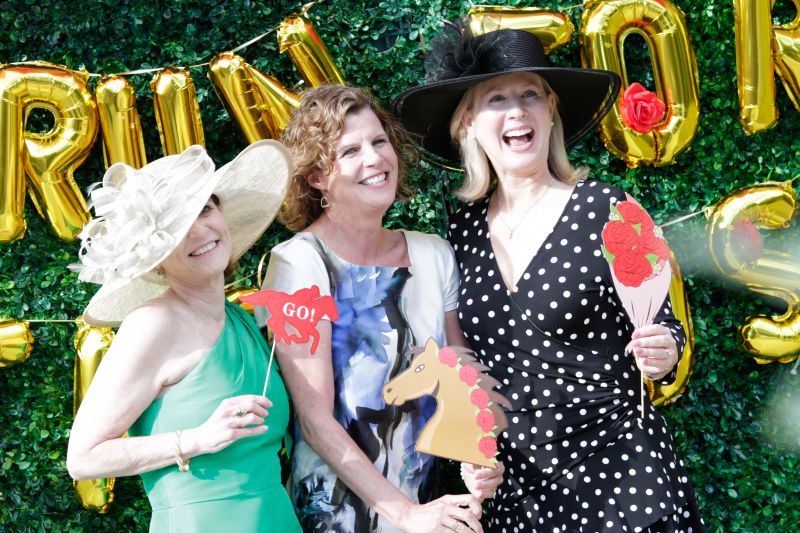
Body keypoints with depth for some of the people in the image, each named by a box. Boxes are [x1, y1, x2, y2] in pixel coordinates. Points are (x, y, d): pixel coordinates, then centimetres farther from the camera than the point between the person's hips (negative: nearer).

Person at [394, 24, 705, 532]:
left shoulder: (605, 208, -12)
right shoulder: (464, 231, 0)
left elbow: (664, 328, -5)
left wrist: (661, 352, -25)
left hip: (619, 472, -3)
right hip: (519, 481, 4)